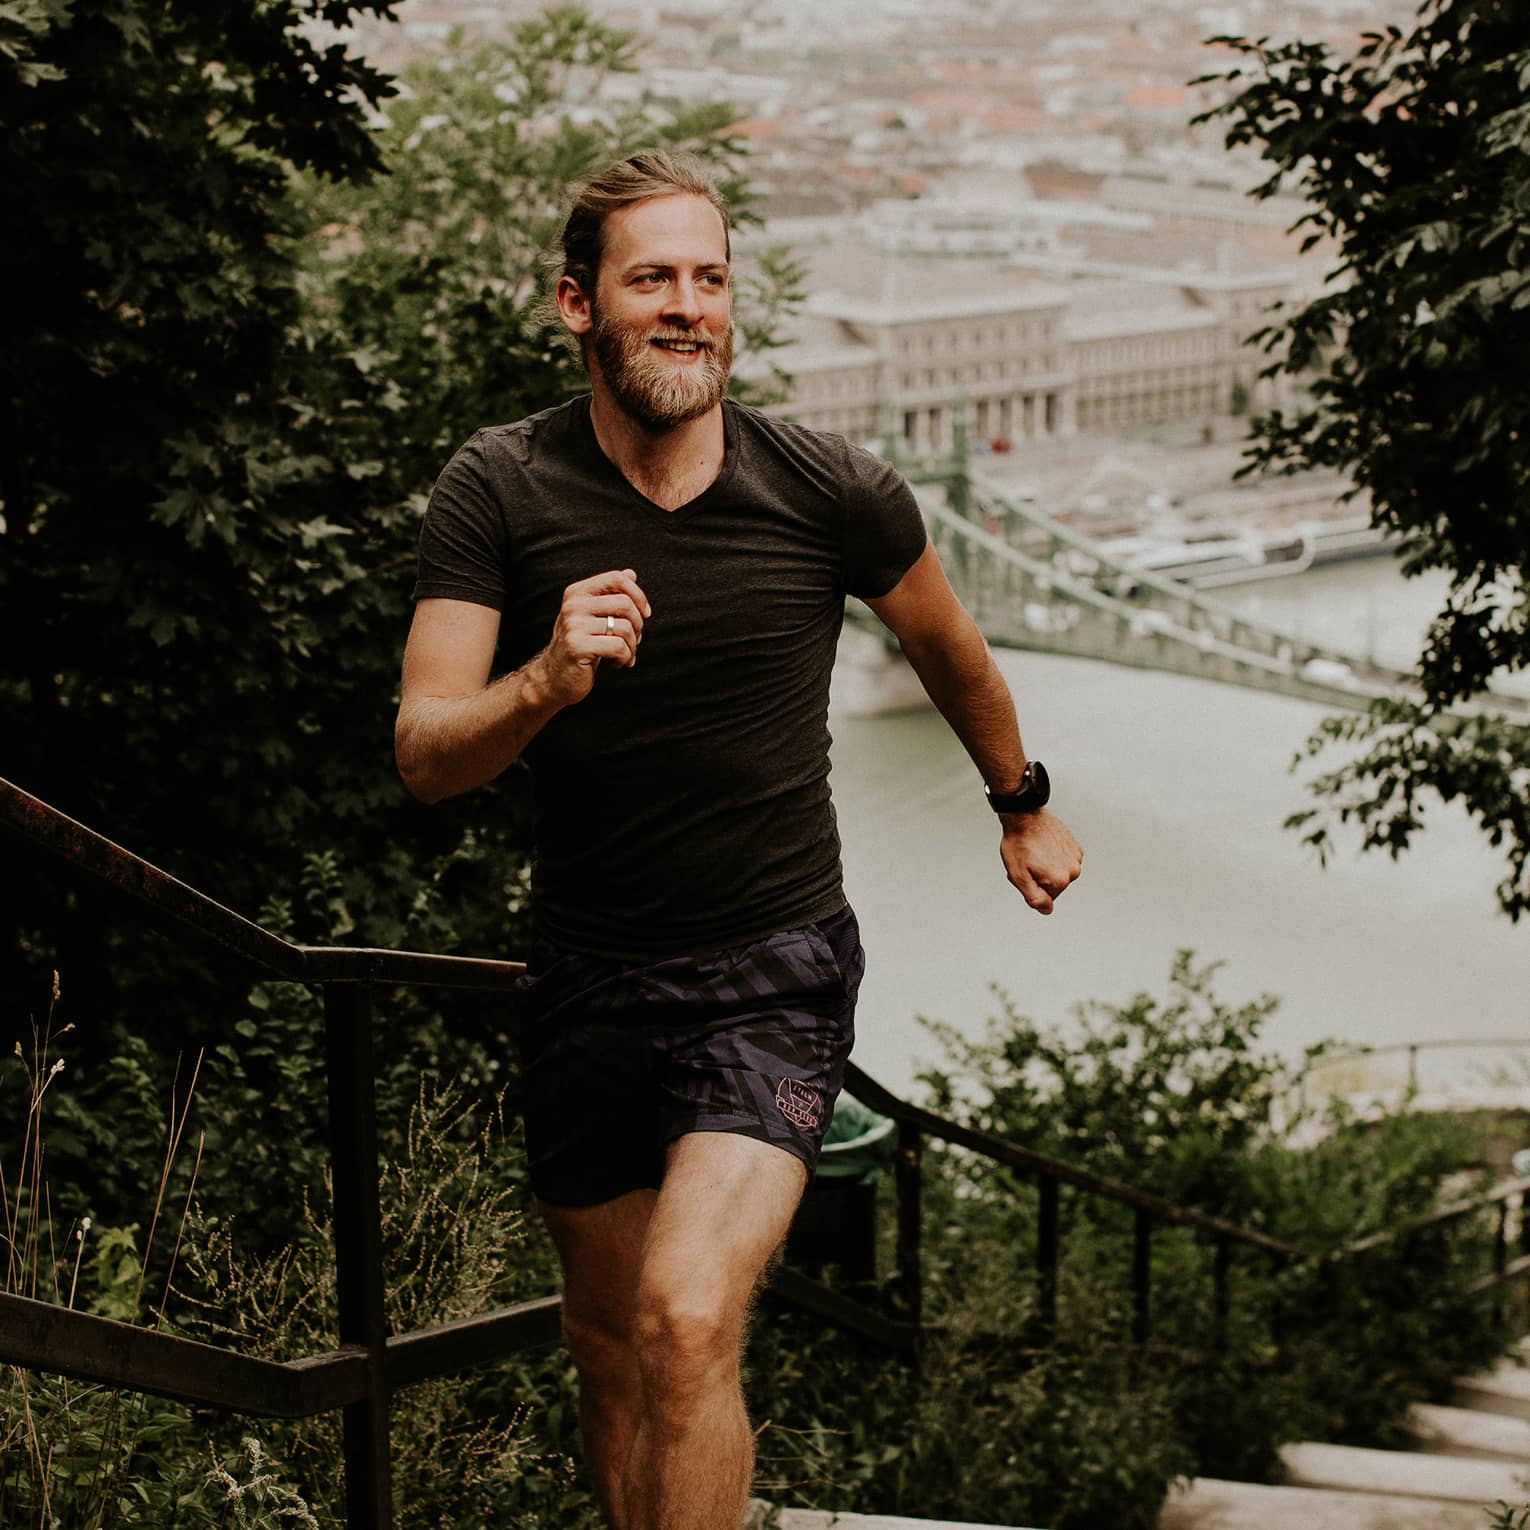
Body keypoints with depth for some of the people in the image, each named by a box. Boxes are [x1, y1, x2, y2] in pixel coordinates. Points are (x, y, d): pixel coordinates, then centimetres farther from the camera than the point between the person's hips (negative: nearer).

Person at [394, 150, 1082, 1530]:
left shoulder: (835, 493, -9)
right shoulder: (499, 490, -9)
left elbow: (947, 648, 12)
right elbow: (424, 757, -13)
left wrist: (1024, 806, 27)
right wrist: (546, 684, -34)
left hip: (776, 969, -2)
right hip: (585, 982, 2)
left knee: (688, 1324, -21)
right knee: (611, 1350, 16)